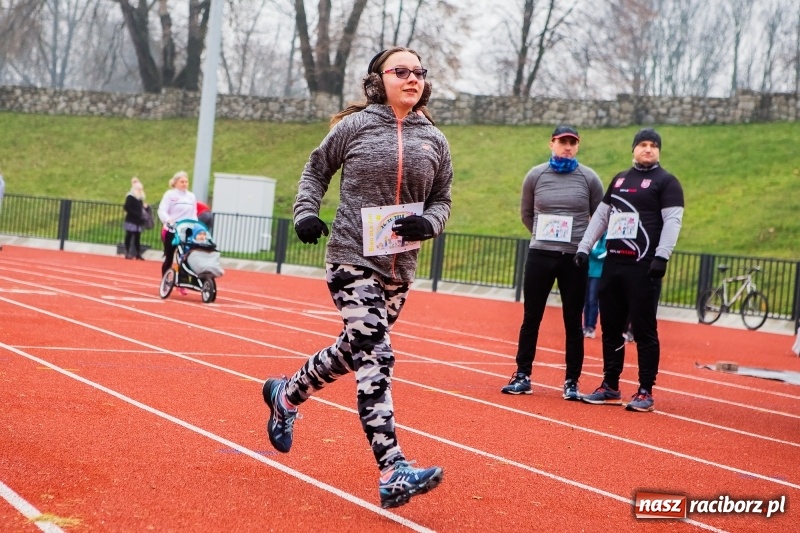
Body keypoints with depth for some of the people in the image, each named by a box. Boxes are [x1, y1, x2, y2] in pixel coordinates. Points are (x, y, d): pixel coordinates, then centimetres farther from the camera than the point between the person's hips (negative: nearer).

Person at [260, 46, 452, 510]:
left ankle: (286, 395, 47)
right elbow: (316, 170, 10)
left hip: (399, 269, 5)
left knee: (352, 350, 18)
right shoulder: (355, 126, -2)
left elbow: (442, 199, 13)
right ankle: (393, 474, -21)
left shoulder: (434, 140, 7)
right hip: (352, 259, -5)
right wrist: (306, 211, -5)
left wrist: (428, 223, -8)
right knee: (375, 358, -16)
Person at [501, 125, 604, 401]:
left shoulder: (589, 178, 1)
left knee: (573, 322, 3)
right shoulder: (535, 175, 4)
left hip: (575, 259, -1)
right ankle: (522, 376, 12)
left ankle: (572, 381, 10)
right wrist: (545, 236, 11)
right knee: (531, 318, 5)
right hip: (540, 256, 1)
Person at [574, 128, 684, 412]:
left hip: (643, 267, -7)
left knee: (644, 330, -5)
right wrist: (584, 248, 11)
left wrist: (661, 256, -22)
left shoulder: (666, 181, -1)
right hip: (612, 263, 7)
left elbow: (673, 220, -10)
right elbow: (601, 215, 21)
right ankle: (610, 387, 19)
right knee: (610, 327, 10)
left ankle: (645, 392, 0)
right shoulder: (619, 179, 19)